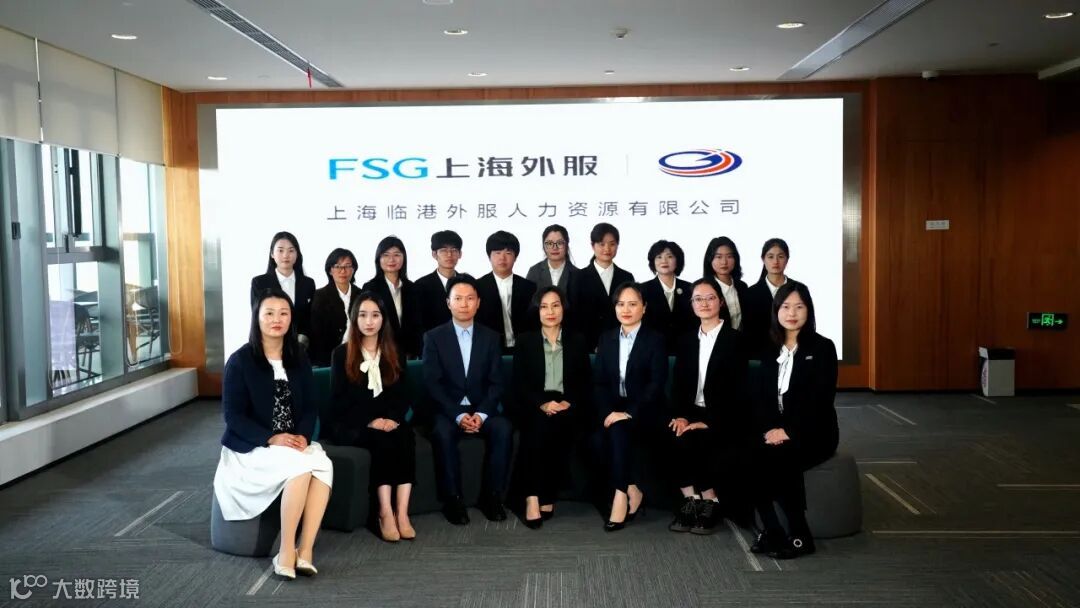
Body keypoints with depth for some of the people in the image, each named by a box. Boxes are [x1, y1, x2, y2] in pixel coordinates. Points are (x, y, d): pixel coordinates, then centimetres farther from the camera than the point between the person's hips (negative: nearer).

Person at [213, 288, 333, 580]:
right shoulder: (241, 360, -5)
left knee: (324, 465, -30)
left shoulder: (299, 359, 10)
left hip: (293, 443, 4)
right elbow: (233, 415, -9)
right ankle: (287, 550, -24)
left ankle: (305, 550, -28)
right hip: (251, 447, -4)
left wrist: (302, 436, -13)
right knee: (302, 465, -33)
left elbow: (310, 406, 8)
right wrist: (271, 438, -22)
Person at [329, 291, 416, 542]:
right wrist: (370, 421, -17)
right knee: (381, 441, -33)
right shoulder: (341, 354, 5)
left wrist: (392, 418, -14)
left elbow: (402, 395, 8)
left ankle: (402, 512, -36)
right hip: (351, 424, -2)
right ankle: (386, 513, -34)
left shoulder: (395, 354, 15)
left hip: (389, 421, 3)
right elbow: (338, 401, -3)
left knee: (406, 435, -30)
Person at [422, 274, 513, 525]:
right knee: (442, 433, -34)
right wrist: (458, 415, -19)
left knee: (503, 429, -28)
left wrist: (481, 414, -15)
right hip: (448, 411, -2)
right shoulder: (434, 337, 2)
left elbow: (496, 383, 3)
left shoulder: (490, 337, 9)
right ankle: (453, 500, -22)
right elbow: (433, 384, -6)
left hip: (481, 410, 2)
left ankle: (492, 496, -16)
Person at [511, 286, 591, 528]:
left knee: (555, 424, -32)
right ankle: (533, 497, -34)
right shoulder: (525, 341, 10)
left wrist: (569, 403, -11)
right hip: (534, 407, 0)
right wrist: (542, 404, -15)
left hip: (567, 407, 1)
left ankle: (547, 497, -24)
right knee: (538, 426, -33)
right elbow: (519, 385, 2)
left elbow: (585, 384, 9)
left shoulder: (576, 341, 14)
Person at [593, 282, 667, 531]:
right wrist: (607, 412, -12)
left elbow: (656, 384, -10)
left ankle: (621, 494, -28)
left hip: (643, 412, -3)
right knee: (617, 432, -31)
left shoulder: (655, 339, 0)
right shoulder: (606, 338, 13)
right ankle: (632, 491, -23)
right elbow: (599, 381, 6)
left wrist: (630, 414, -21)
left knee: (620, 430, -33)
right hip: (613, 408, 3)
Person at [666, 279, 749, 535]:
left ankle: (709, 502, -13)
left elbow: (736, 390, -11)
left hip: (725, 419, -4)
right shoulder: (686, 340, 14)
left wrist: (709, 422, -21)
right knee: (672, 437, -28)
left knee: (688, 440, -31)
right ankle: (691, 500, -16)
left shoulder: (734, 339, -2)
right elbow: (678, 383, 8)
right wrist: (680, 415, -11)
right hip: (692, 412, 4)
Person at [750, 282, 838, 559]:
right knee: (749, 456, -26)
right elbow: (762, 397, 8)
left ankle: (800, 536, -18)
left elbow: (821, 399, -11)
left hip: (812, 432, -4)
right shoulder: (771, 350, 14)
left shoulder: (822, 347, -2)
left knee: (777, 458, -33)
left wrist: (790, 431, -19)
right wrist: (769, 429, -11)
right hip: (776, 430, 4)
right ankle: (771, 531, -17)